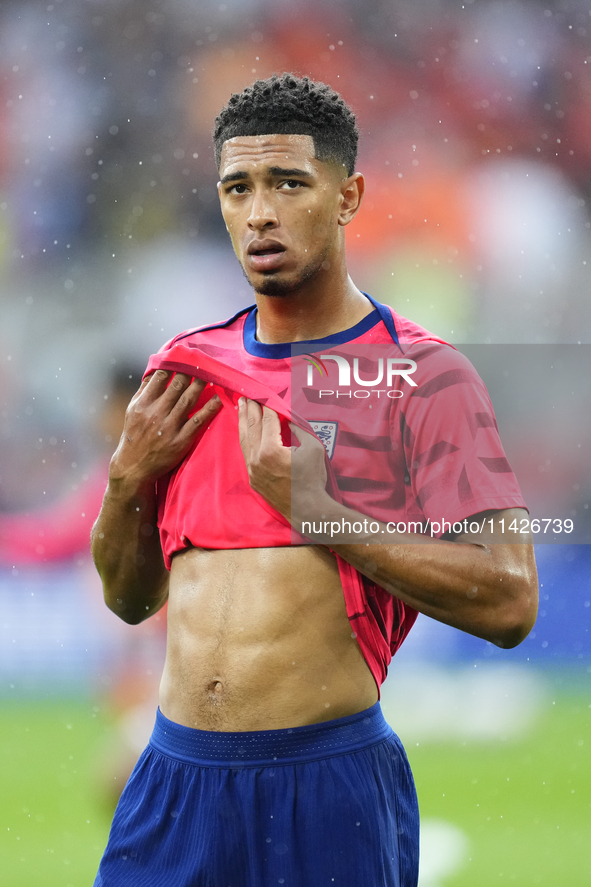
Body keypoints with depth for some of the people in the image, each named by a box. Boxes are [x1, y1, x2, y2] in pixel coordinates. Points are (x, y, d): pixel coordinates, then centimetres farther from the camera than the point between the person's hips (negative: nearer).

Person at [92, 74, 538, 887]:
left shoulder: (420, 377, -5)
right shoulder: (185, 373, 11)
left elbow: (509, 603, -14)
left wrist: (317, 511, -15)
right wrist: (128, 477, 1)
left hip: (331, 789, -4)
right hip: (174, 782, 4)